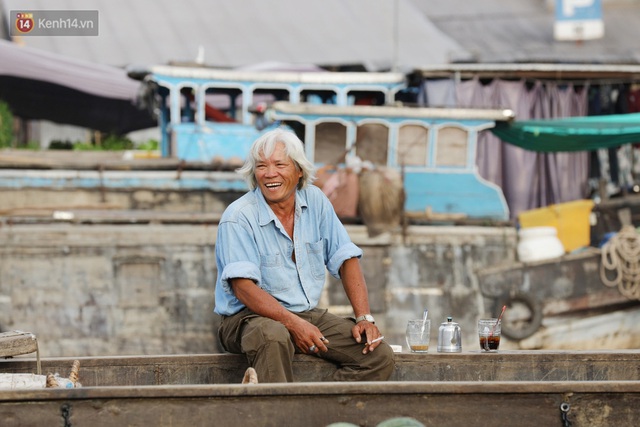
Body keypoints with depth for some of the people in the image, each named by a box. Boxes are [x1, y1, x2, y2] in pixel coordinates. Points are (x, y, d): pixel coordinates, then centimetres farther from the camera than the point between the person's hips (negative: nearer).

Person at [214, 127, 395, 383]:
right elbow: (244, 287, -21)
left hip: (308, 314, 6)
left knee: (380, 356, -12)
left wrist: (364, 317, -5)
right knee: (274, 337, -41)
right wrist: (294, 324, -30)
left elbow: (346, 260, 8)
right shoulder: (238, 218, -12)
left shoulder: (315, 201, 6)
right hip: (250, 318, -6)